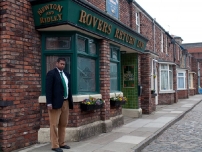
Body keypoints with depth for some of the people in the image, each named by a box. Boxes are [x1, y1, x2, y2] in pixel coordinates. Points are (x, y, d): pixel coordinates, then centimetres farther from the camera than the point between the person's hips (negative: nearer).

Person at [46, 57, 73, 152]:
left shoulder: (66, 75, 17)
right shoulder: (51, 73, -4)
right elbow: (48, 89, -10)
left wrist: (70, 101, 11)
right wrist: (49, 103, -17)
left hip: (65, 102, 7)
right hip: (56, 102, -7)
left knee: (63, 124, 12)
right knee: (54, 124, 0)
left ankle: (61, 143, 22)